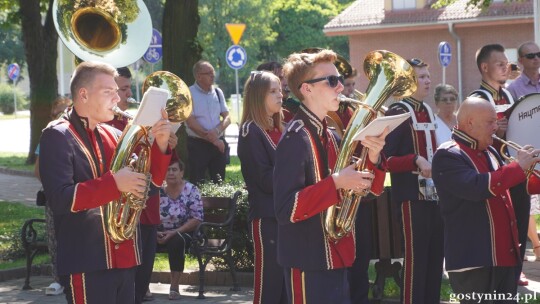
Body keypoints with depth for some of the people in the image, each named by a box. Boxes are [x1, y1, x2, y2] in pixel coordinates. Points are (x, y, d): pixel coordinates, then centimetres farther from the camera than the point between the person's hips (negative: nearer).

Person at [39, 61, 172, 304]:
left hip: (123, 258, 8)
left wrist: (160, 144, -1)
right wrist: (114, 183, -25)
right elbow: (61, 199, -20)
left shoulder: (113, 135, 14)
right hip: (87, 264, -8)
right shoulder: (58, 136, -8)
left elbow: (152, 181, 16)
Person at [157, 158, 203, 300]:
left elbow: (197, 219, -11)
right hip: (161, 233, 4)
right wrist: (155, 232, -12)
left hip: (184, 233, -3)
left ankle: (174, 286, -27)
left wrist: (174, 232, -19)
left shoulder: (191, 190, -5)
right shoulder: (158, 191, 6)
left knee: (176, 242, -39)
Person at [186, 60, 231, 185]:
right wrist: (213, 140, -13)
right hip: (198, 145, -5)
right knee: (198, 184, -3)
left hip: (219, 143, 5)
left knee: (219, 182, 7)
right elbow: (191, 123, -12)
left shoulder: (218, 92, 9)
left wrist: (217, 130, -14)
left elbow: (227, 117, 8)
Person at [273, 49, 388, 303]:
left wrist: (372, 157, -6)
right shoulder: (296, 138, -15)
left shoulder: (329, 137, 12)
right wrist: (335, 183, -27)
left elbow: (370, 189, 13)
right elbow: (286, 209, -23)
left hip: (335, 260, 9)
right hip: (308, 265, -9)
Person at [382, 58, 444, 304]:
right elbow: (384, 159, -15)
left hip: (433, 192, 8)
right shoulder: (397, 113, -10)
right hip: (412, 196, -8)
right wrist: (415, 160, -26)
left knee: (435, 256, 10)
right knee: (415, 256, -6)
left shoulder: (427, 111, 15)